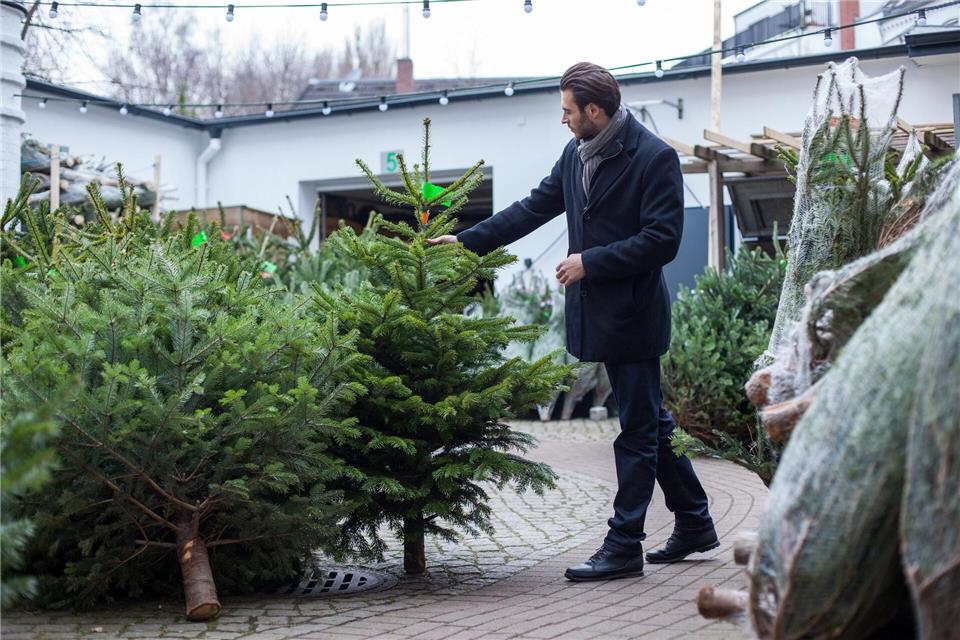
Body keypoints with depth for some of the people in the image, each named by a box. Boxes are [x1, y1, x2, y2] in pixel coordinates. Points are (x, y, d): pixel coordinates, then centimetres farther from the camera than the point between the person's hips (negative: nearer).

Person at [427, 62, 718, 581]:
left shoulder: (654, 158, -14)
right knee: (650, 421, 16)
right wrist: (467, 241, 13)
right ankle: (694, 524, 27)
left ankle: (623, 546, 4)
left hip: (633, 314, -9)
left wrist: (591, 262, -17)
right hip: (599, 314, 9)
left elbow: (662, 240, -19)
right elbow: (534, 208, 17)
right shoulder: (575, 154, 11)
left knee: (638, 430, -1)